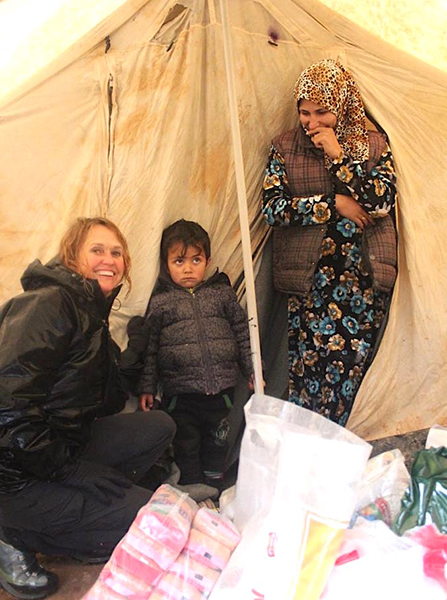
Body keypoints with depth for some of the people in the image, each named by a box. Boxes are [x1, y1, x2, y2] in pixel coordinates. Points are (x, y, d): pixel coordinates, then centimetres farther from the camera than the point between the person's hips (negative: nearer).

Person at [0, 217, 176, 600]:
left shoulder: (92, 312, 12)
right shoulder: (49, 303, -18)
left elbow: (99, 403, 13)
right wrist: (69, 468, -21)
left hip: (61, 445, 9)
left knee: (160, 427, 3)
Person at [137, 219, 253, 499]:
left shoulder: (222, 293, 5)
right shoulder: (160, 302, 1)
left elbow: (243, 331, 11)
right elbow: (149, 347, 2)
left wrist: (252, 369, 8)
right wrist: (147, 387, 0)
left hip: (221, 388, 2)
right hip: (180, 392, -2)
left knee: (217, 440, 15)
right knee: (186, 444, 10)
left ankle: (213, 485, 34)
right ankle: (191, 488, 26)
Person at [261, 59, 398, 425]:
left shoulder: (375, 144, 9)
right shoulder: (285, 148, 8)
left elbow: (382, 201, -5)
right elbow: (272, 208, -3)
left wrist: (338, 157, -9)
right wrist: (334, 204, -8)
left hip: (363, 278, 1)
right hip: (310, 279, 0)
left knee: (352, 365, 0)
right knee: (307, 366, -4)